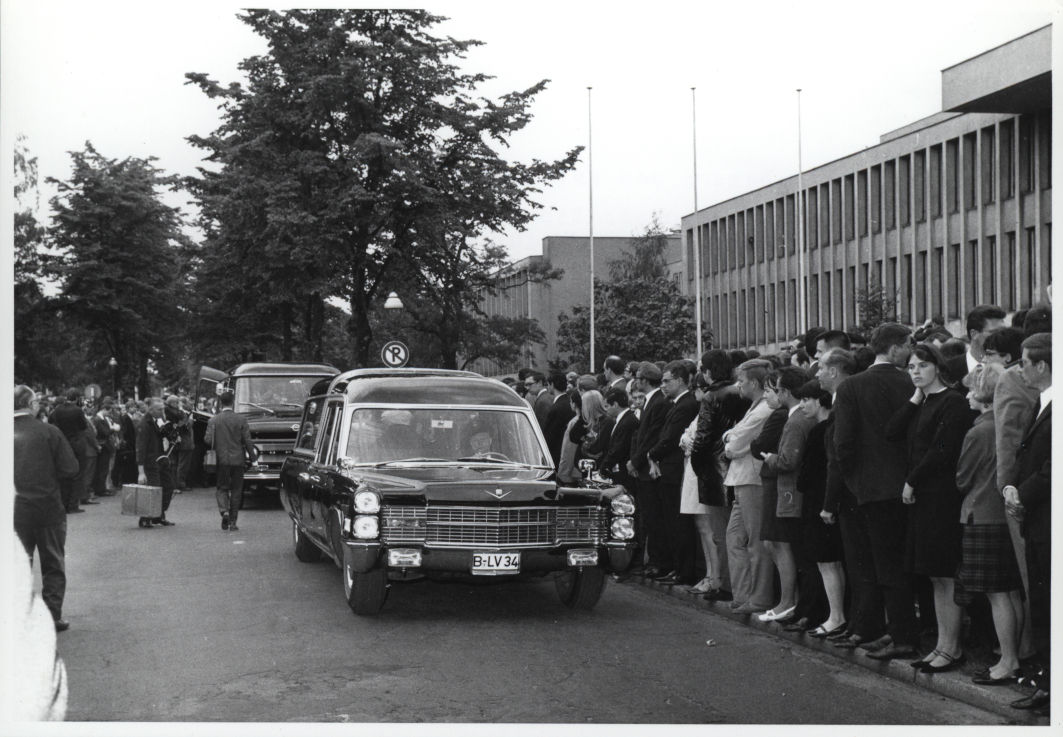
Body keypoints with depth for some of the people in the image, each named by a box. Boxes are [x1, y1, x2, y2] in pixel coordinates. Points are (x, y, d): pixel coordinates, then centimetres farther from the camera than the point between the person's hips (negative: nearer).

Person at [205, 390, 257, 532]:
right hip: (237, 459, 0)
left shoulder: (213, 420, -4)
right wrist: (252, 458, 3)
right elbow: (247, 441, -5)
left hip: (221, 460, 0)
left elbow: (208, 440, -6)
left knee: (222, 488, 12)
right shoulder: (241, 419, -5)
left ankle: (224, 510, -15)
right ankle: (232, 522, 9)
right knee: (236, 490, 8)